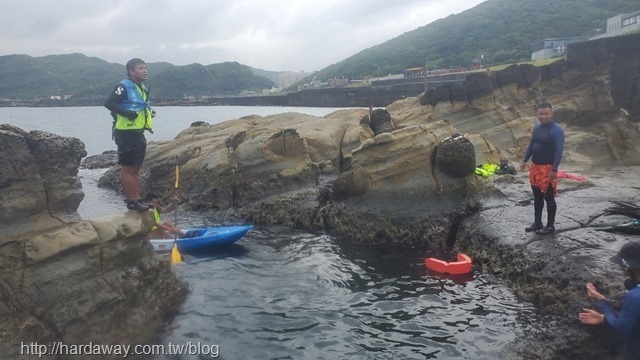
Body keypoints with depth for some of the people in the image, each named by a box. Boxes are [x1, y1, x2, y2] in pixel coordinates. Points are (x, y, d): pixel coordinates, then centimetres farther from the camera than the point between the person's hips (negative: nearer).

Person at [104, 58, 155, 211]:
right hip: (126, 134, -9)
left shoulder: (143, 88, 16)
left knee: (136, 168, 13)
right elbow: (109, 103, -21)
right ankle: (131, 201, 2)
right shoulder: (123, 86, -12)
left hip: (138, 134, 9)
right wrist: (127, 113, -27)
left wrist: (149, 113, 8)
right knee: (128, 168, -3)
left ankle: (137, 199, 20)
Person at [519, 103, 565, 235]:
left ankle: (550, 226, 11)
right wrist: (524, 160, 14)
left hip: (548, 168, -8)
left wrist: (554, 169, -22)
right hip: (535, 167, 8)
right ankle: (537, 223, 26)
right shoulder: (536, 128, 9)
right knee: (537, 197, 15)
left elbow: (559, 151, -18)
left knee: (549, 197, 1)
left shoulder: (556, 130, -15)